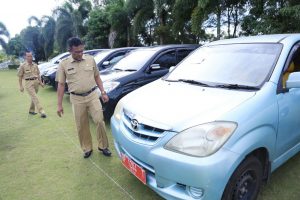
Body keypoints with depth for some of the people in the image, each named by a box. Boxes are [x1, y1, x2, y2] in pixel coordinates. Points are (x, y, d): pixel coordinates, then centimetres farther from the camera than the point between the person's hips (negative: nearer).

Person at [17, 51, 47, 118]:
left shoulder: (35, 65, 10)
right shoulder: (23, 66, -2)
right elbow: (20, 76, 0)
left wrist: (40, 82, 11)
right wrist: (21, 86, -4)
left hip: (36, 82, 5)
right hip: (28, 83, -5)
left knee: (33, 97, 13)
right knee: (35, 97, -12)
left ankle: (31, 110, 29)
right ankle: (41, 111, -17)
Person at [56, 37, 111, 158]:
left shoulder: (90, 59, 2)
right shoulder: (64, 64, -2)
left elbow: (97, 77, 11)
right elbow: (61, 85, 1)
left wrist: (103, 92, 4)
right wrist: (59, 105, -1)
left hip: (93, 95, 1)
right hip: (77, 99, 0)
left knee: (99, 121, -4)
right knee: (81, 127, 8)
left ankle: (103, 146, 14)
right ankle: (87, 149, 26)